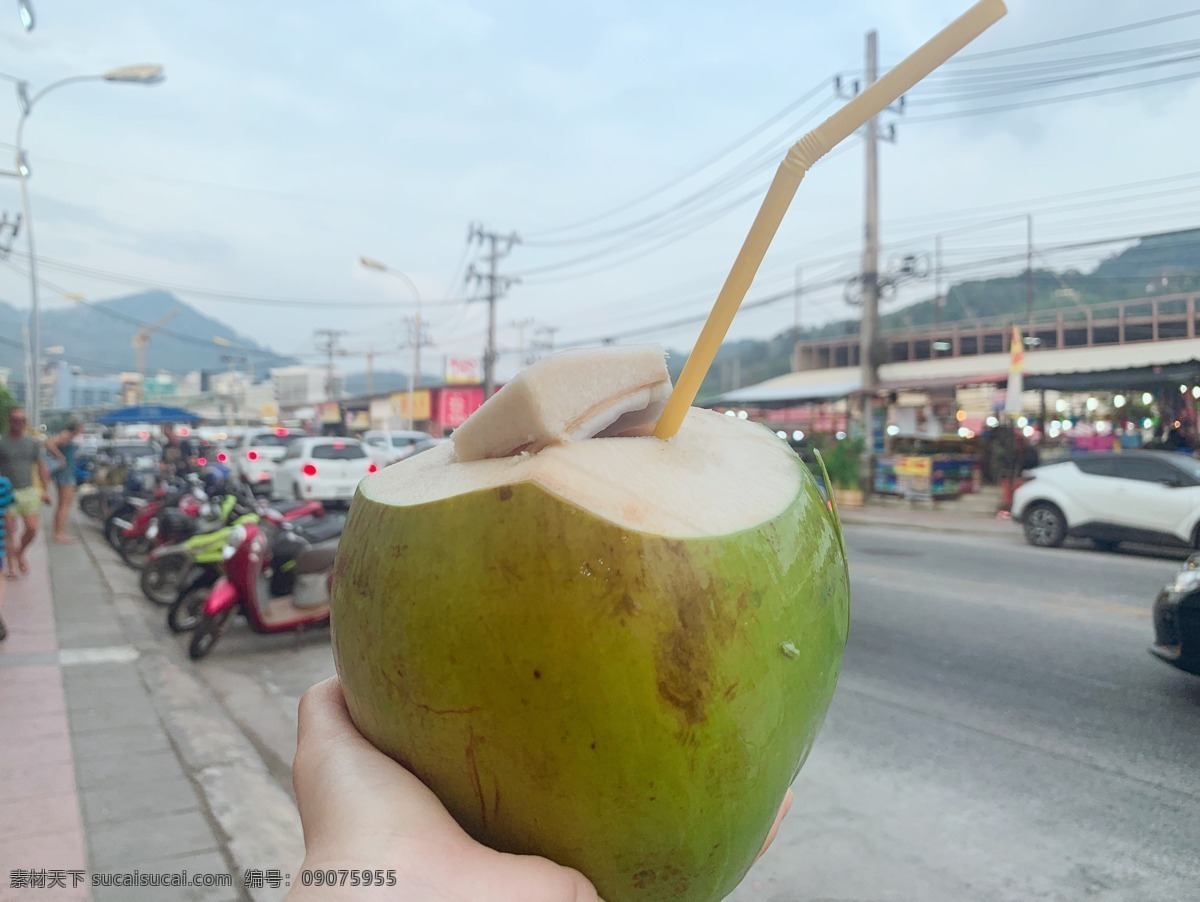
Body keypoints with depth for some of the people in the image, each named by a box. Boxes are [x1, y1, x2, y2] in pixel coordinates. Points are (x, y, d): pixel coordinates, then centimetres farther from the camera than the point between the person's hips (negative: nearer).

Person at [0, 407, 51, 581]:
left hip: (28, 491, 3)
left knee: (32, 529, 0)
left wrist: (45, 489, 5)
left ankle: (20, 553, 27)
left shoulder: (32, 443, 7)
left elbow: (41, 467, 11)